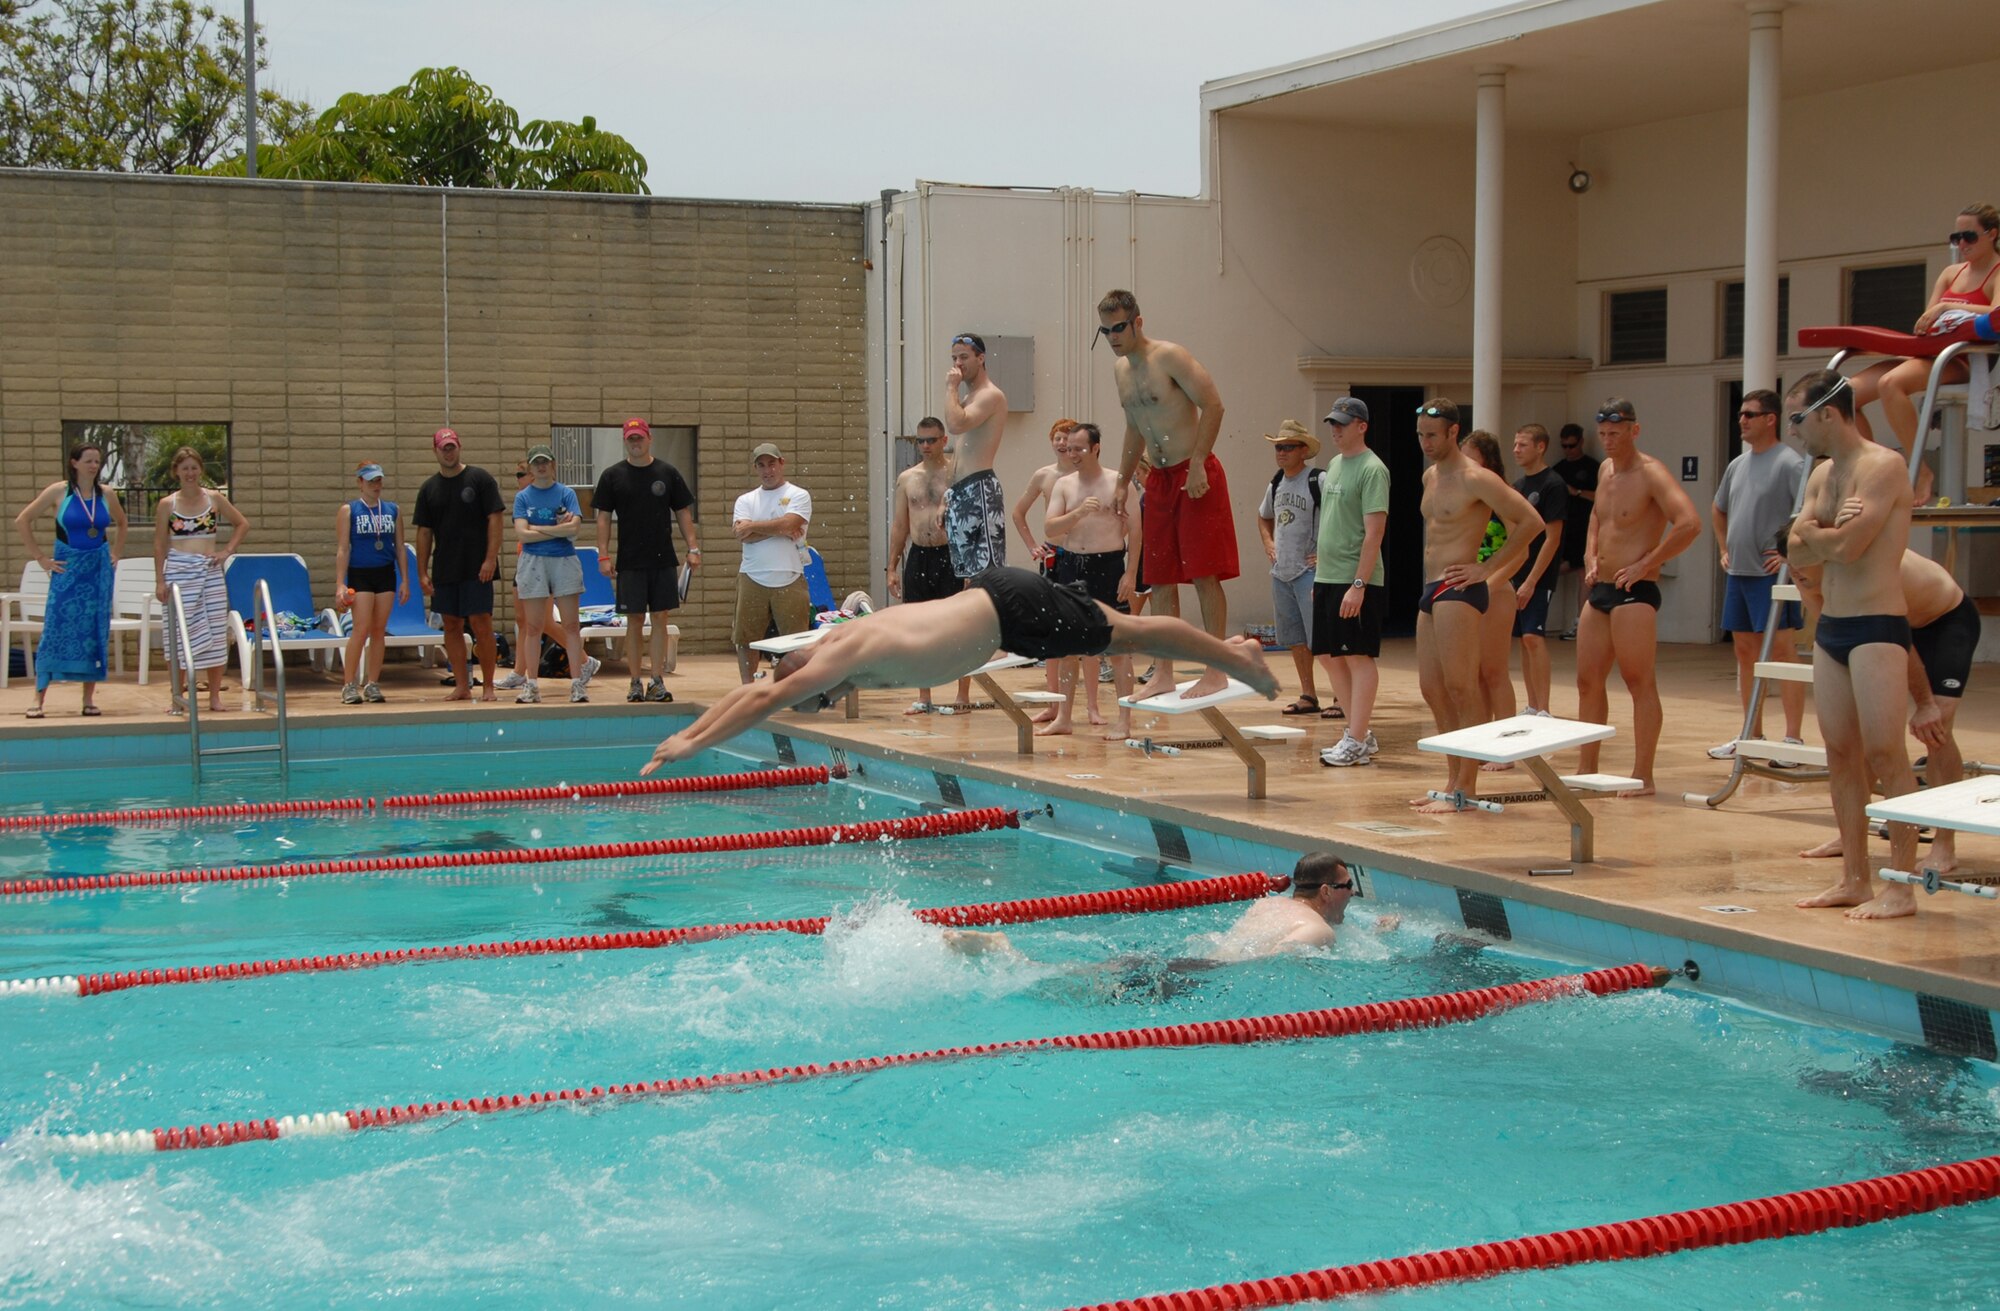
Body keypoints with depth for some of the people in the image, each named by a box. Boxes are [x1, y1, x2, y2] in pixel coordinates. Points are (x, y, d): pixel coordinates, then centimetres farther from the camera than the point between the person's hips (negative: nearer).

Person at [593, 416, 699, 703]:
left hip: (664, 561, 1)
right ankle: (635, 682, 6)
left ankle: (657, 682, 4)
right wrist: (604, 555, -6)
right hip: (629, 562, -1)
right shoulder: (612, 476, 3)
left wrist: (693, 548, -2)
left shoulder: (668, 473, 6)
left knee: (660, 619, 1)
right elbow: (603, 517, 2)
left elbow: (683, 513, 7)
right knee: (635, 620, 1)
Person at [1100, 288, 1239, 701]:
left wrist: (1197, 465, -22)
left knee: (1203, 574, -8)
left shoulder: (1170, 357, -12)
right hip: (1159, 478, 8)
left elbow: (1213, 405, -17)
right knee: (1160, 579, 7)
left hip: (1195, 476, -8)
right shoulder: (1120, 369, 12)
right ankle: (1163, 674, 12)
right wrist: (1122, 482, 22)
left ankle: (1216, 672, -4)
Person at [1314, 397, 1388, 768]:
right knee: (1330, 656, 11)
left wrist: (1358, 584, -22)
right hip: (1326, 576, 9)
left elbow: (1374, 531, -17)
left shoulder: (1372, 469, -11)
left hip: (1356, 581, -9)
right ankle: (1361, 732, 21)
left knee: (1359, 657, -4)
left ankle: (1357, 743, -1)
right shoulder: (1334, 464, 15)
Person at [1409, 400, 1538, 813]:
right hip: (1431, 591, 10)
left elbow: (1530, 521, -16)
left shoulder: (1475, 479, -11)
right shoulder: (1430, 477, 16)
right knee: (1432, 689, 10)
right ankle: (1455, 779, 18)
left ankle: (1465, 788, -7)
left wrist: (1487, 568, -14)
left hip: (1459, 591, -10)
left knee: (1461, 690, -9)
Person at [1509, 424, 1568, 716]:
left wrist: (1531, 581, -19)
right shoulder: (1518, 485, 14)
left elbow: (1552, 539, -15)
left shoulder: (1553, 485, -10)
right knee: (1524, 639, 9)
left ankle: (1544, 711, -16)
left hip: (1539, 578, -8)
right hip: (1516, 574, 8)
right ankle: (1532, 708, 15)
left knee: (1533, 637, -16)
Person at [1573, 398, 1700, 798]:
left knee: (1640, 683, -6)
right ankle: (1588, 771, 17)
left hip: (1634, 593, -9)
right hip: (1600, 590, 9)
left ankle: (1643, 777, -3)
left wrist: (1645, 564, -20)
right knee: (1588, 681, 9)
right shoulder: (1605, 470, 15)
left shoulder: (1651, 474, -12)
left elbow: (1689, 524, -24)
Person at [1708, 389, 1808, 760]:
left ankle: (1793, 739, -5)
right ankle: (1752, 736, 22)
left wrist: (1793, 556, -19)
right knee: (1745, 651, 13)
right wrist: (1724, 550, 21)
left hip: (1772, 574, -8)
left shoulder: (1790, 463, -12)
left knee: (1782, 652, -7)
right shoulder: (1738, 464, 13)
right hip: (1737, 573, 9)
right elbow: (1718, 510, 30)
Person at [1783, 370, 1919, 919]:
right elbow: (1799, 547, 8)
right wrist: (1831, 531, -11)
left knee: (1884, 754, -10)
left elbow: (1846, 545, -20)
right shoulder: (1821, 475, 16)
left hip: (1876, 626, -9)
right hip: (1831, 626, 9)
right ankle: (1854, 878, 15)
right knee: (1841, 754, 9)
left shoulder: (1883, 467, -12)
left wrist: (1814, 532, -1)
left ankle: (1901, 887, -9)